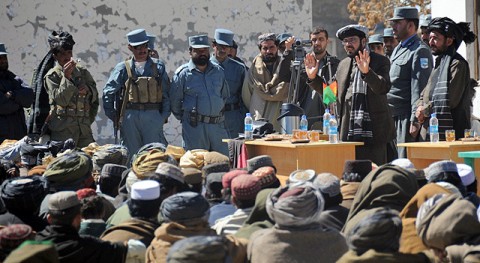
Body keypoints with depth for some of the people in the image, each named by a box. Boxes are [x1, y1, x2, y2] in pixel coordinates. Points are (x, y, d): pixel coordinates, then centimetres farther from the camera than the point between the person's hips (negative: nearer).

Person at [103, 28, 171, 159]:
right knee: (131, 154, 5)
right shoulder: (123, 68, 5)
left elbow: (166, 93, 7)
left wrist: (164, 115, -1)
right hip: (129, 116, 0)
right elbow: (108, 92, 7)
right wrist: (113, 116, 4)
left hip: (153, 115, 0)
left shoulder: (158, 67, 8)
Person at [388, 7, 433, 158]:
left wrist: (415, 120, -20)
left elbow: (420, 89, -16)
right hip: (393, 117, 9)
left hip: (407, 117, -9)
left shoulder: (420, 51, -10)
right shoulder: (398, 49, 20)